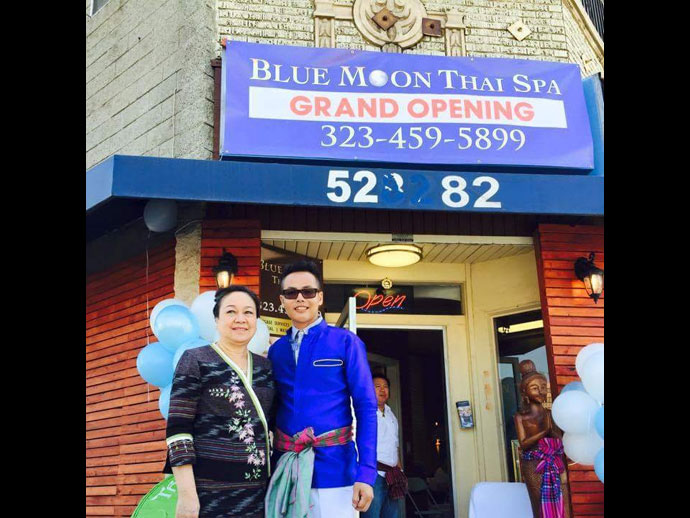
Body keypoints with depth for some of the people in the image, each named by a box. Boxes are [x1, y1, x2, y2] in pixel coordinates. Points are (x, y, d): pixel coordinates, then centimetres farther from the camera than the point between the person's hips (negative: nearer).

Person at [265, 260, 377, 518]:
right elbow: (272, 410, 14)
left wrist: (366, 473, -15)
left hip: (333, 466, -4)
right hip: (283, 467, 4)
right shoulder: (276, 350, 8)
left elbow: (365, 408, -8)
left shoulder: (345, 342, -4)